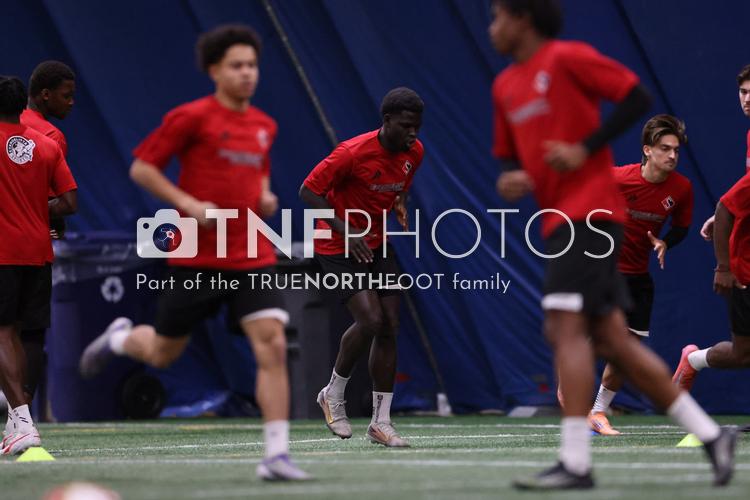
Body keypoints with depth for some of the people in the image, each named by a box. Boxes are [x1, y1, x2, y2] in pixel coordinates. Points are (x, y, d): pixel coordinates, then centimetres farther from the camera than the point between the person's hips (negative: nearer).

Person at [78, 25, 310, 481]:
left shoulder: (264, 126, 10)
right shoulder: (192, 118, -8)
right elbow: (141, 168, -5)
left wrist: (266, 197, 6)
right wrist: (188, 204, -17)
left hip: (252, 257, 4)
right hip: (198, 259, -4)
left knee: (273, 346, -13)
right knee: (163, 353, 10)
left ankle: (276, 455, -14)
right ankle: (121, 338, 46)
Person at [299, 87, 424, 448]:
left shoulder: (414, 152, -3)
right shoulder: (353, 152, -24)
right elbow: (309, 191, -19)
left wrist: (400, 205, 0)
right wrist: (345, 229, -27)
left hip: (376, 245, 7)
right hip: (337, 247, -7)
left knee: (389, 327, -1)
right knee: (370, 320, -20)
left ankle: (381, 422, 6)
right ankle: (334, 394, 4)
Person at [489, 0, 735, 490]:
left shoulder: (567, 58, -6)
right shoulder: (505, 86, 17)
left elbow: (637, 96, -10)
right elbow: (509, 154, 25)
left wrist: (585, 148, -16)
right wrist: (511, 178, 2)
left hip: (588, 210, -9)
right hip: (559, 219, 9)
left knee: (567, 326, -16)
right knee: (610, 338, 6)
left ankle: (575, 463, -18)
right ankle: (710, 434, 11)